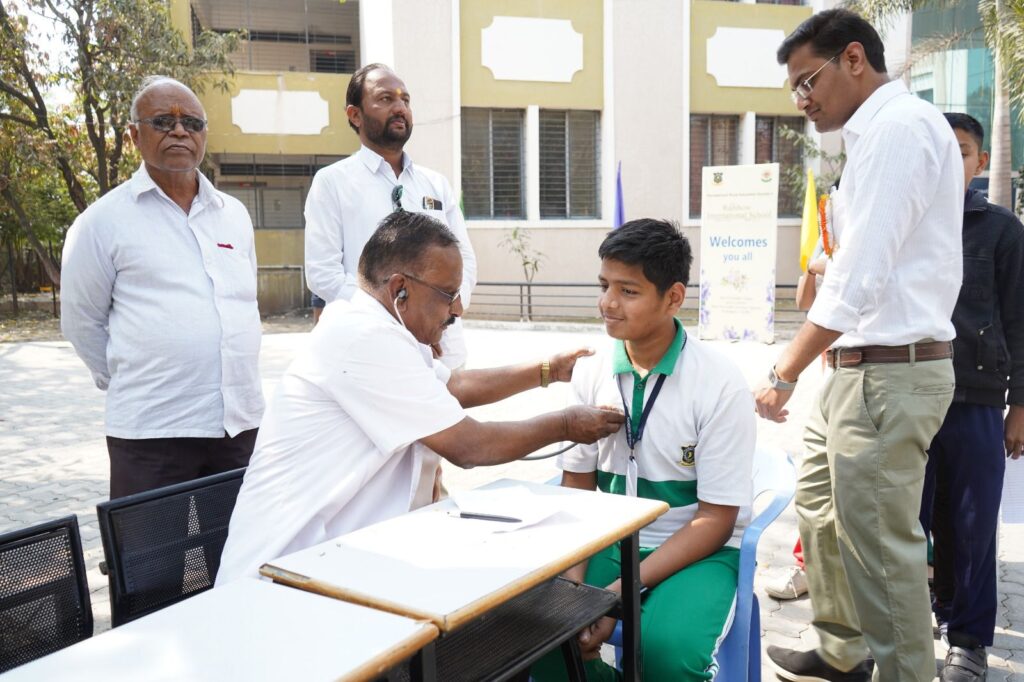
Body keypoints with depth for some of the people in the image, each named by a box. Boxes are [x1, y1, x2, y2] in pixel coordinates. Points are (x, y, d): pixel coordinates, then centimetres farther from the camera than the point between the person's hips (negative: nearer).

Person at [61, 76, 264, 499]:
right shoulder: (104, 221, -1)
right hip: (152, 432, -4)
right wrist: (131, 384, 8)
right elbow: (81, 322, 5)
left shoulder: (235, 214, 12)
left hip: (243, 423, 4)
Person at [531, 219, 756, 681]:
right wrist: (573, 582, -12)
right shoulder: (591, 374, -3)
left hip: (697, 551, -3)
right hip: (608, 543, 4)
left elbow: (715, 521, -13)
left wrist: (622, 590, -21)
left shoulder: (721, 385, -15)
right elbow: (576, 488, 3)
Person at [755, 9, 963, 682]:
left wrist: (785, 373, -17)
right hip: (860, 367, 10)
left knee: (881, 548, -1)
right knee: (819, 507, 20)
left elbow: (860, 275, -21)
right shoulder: (881, 131, 15)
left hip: (890, 374, -10)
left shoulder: (901, 125, -14)